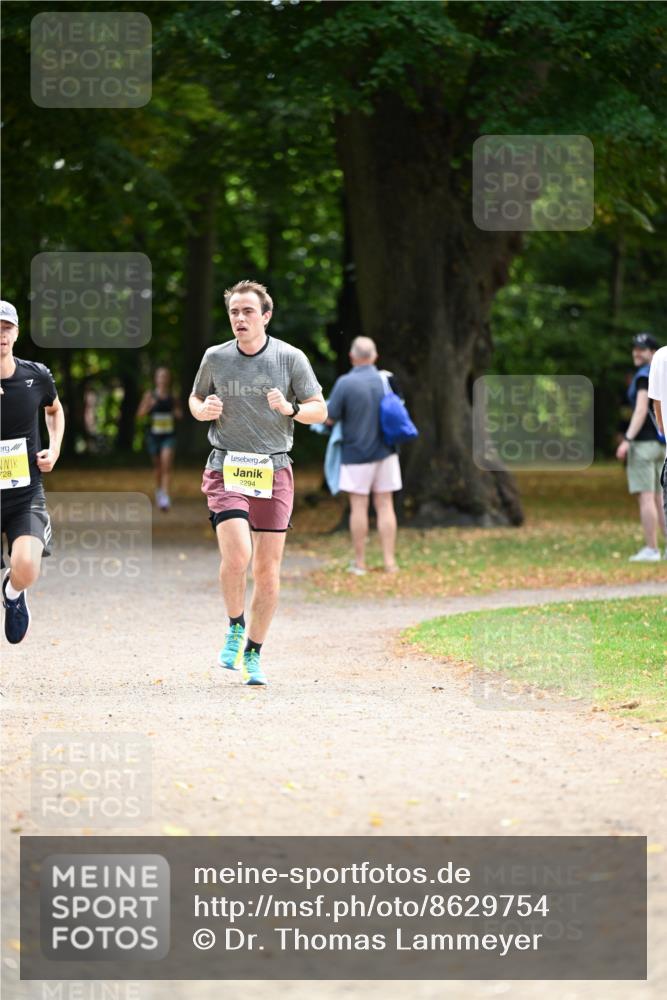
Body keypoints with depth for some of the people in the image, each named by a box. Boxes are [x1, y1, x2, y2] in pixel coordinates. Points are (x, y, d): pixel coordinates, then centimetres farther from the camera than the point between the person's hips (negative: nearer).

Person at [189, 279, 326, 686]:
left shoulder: (291, 358, 0)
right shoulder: (215, 358, 4)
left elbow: (320, 410, 4)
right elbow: (196, 399, 19)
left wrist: (290, 409, -17)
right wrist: (204, 409, -5)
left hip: (274, 471, 1)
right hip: (227, 469, 0)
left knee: (268, 569, 0)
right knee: (237, 555, -20)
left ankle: (253, 653, 15)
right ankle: (235, 627, 6)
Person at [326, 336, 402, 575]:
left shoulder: (345, 383, -15)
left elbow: (330, 419, -12)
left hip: (356, 453, -4)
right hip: (385, 452, 4)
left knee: (359, 506, 3)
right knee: (385, 505, 7)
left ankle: (359, 562, 8)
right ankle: (390, 561, 6)